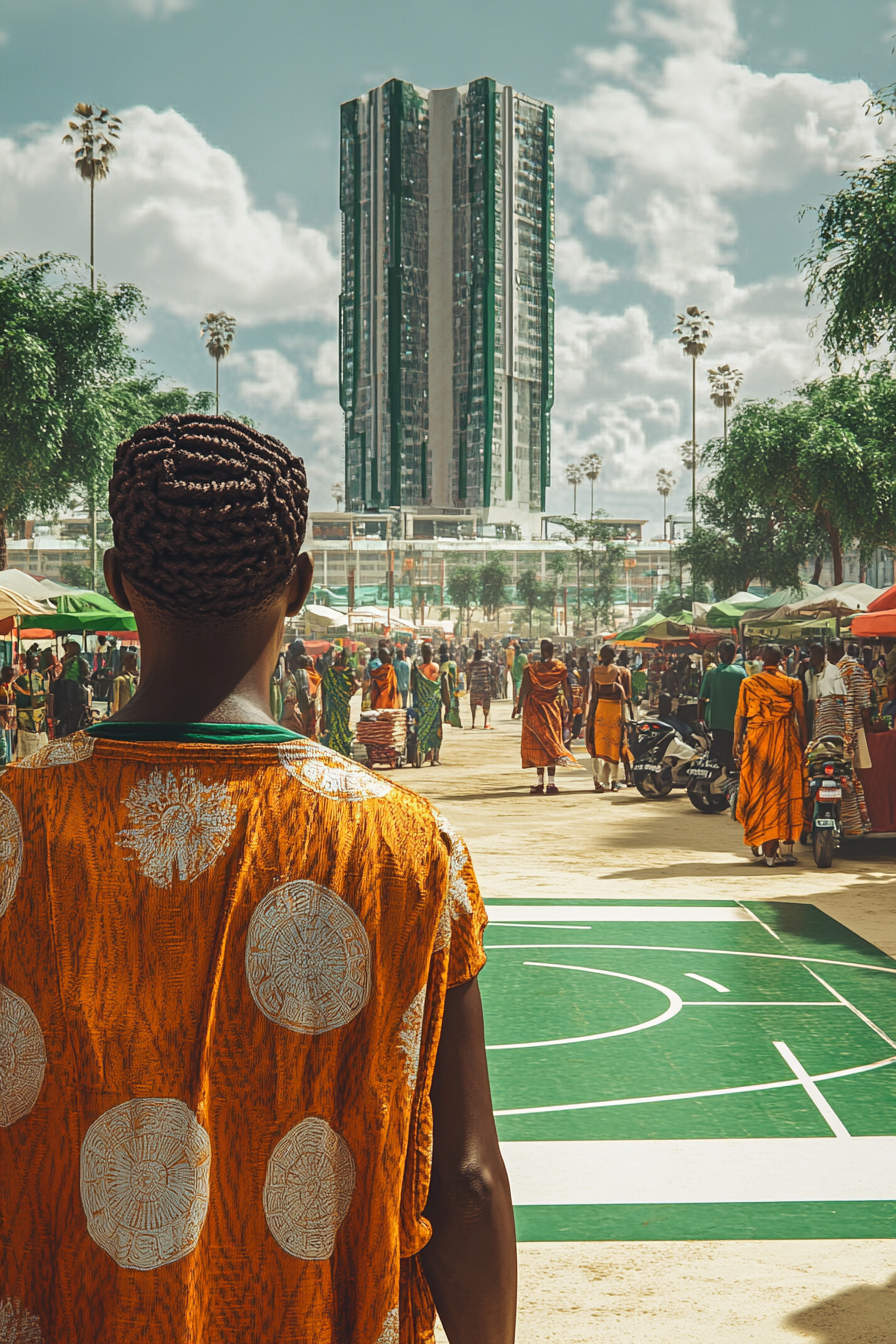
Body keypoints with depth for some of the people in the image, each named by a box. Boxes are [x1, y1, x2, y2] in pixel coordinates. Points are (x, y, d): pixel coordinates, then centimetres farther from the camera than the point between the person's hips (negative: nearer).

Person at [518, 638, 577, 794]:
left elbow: (525, 689, -6)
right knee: (552, 741, 5)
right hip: (553, 709, 1)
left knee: (537, 743, 4)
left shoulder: (531, 667, -6)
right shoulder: (560, 667, -2)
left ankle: (540, 781, 2)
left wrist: (520, 706, 2)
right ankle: (551, 782, 0)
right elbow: (566, 689, 1)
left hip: (535, 709, -1)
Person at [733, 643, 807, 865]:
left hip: (756, 742, 0)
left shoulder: (748, 684, 1)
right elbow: (801, 717, 0)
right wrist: (803, 744, 6)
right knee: (787, 794, 6)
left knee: (759, 794, 6)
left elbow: (740, 716, 1)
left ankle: (766, 848, 5)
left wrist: (736, 743, 7)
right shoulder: (793, 684, 1)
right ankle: (786, 847, 7)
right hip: (787, 743, 0)